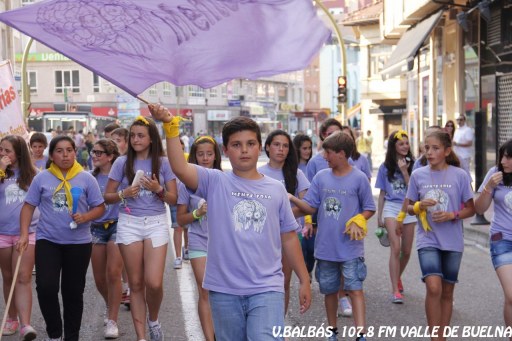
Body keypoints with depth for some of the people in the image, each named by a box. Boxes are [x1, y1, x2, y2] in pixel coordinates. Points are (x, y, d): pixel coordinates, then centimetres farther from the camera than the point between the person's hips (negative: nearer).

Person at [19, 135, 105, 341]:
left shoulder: (86, 178, -1)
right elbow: (28, 207, 4)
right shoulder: (42, 178, 1)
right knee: (46, 287, -12)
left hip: (78, 242, 0)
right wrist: (24, 234, -6)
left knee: (73, 292, 8)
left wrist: (85, 217, -17)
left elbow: (100, 207, 2)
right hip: (47, 240, 0)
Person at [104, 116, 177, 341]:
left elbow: (173, 199, 2)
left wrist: (158, 190, -16)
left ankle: (153, 319, 20)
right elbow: (107, 197, 5)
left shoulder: (163, 163, 2)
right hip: (129, 223, 1)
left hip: (156, 223, -1)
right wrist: (124, 194, -14)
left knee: (154, 282, -11)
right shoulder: (122, 163, 3)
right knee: (136, 283, 5)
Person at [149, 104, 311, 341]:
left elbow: (288, 238, 10)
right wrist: (170, 126, -28)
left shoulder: (276, 189, 4)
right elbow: (180, 169, -19)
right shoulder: (215, 182, -1)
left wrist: (304, 280, 10)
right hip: (224, 290, 1)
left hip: (266, 289, 0)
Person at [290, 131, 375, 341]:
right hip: (325, 247, 4)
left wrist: (357, 221, -16)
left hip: (350, 247, -4)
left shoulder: (359, 178, -6)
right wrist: (293, 199, -14)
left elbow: (369, 209, 1)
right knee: (329, 290, 15)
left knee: (355, 289, -8)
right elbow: (310, 207, 3)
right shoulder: (321, 177, 4)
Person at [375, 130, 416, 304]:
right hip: (391, 207, -1)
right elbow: (382, 193, 10)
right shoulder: (385, 167, 4)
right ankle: (395, 290, -15)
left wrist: (404, 171, -17)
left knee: (406, 251, 9)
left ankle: (397, 278, 37)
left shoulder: (412, 164, 1)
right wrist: (379, 216, 9)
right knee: (396, 248, -15)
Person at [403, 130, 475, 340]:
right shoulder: (418, 175, 1)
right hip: (427, 240, -1)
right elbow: (408, 206, 9)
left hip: (453, 242, 1)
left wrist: (452, 215, -15)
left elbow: (470, 209, 3)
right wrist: (419, 206, -12)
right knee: (433, 287, -18)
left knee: (447, 292, 11)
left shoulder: (460, 175, -3)